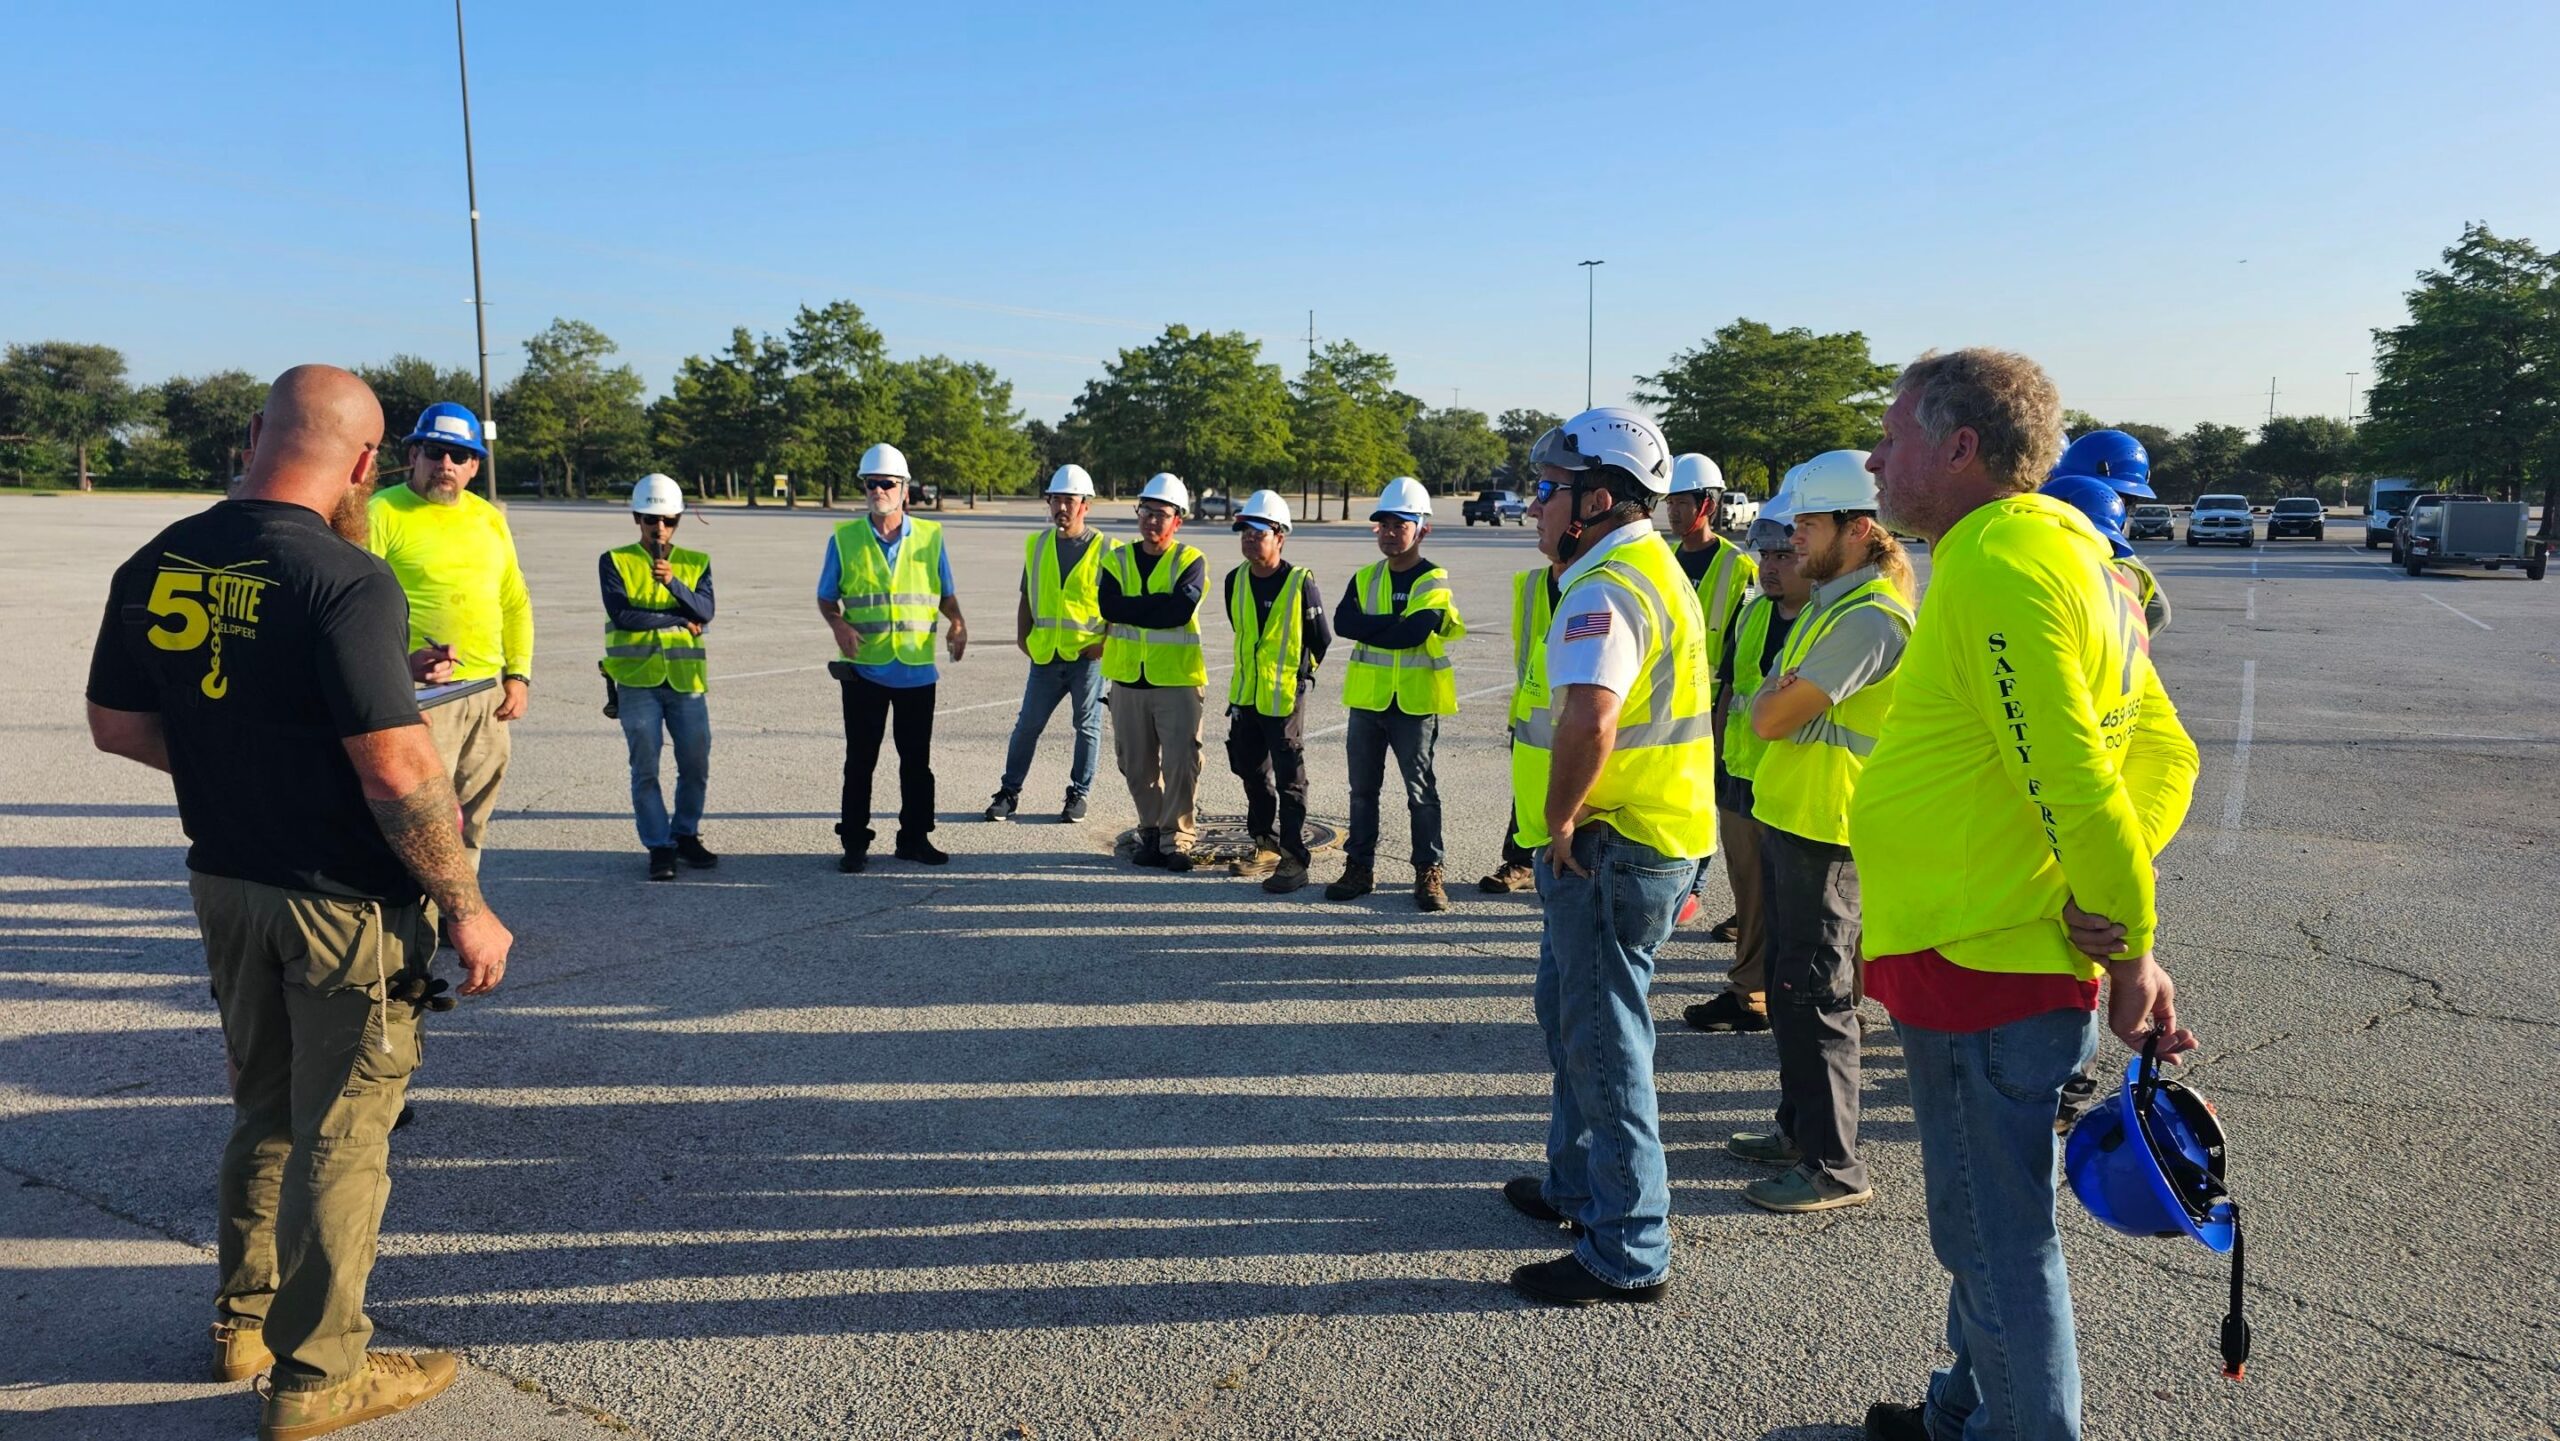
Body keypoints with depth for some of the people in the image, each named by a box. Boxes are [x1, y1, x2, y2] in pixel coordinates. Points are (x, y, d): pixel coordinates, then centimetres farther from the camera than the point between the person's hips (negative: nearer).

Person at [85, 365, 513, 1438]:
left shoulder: (155, 566, 1)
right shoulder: (344, 582, -22)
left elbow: (116, 726, 9)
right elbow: (398, 771, -25)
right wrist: (466, 907, -16)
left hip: (225, 882, 7)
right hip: (347, 903, -7)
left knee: (264, 1109, 24)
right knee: (342, 1136, 8)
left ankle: (243, 1321, 39)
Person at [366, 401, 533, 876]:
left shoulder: (489, 518, 13)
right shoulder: (384, 512, -6)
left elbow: (516, 603, 18)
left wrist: (518, 675, 9)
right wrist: (397, 666, -22)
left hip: (489, 694, 7)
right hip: (421, 695, -6)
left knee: (470, 826, 15)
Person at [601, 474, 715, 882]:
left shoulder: (696, 562, 9)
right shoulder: (614, 561, 2)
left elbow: (705, 612, -7)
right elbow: (621, 614, -12)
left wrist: (673, 583, -23)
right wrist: (680, 620, -7)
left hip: (685, 679, 2)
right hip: (637, 679, -2)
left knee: (696, 766, 6)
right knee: (645, 769, 2)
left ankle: (686, 835, 24)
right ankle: (659, 846, 12)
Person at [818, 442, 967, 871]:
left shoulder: (930, 537, 4)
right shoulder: (844, 539, 2)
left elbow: (946, 594, 11)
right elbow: (826, 598, 7)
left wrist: (958, 622, -9)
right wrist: (839, 625, -13)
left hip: (917, 669, 1)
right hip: (863, 668, -1)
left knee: (917, 759, 9)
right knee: (860, 759, 5)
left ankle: (914, 838, 21)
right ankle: (855, 843, 15)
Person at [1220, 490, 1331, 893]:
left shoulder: (1301, 584, -13)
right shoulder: (1236, 581, 3)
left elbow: (1322, 640, -3)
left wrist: (1300, 672, 7)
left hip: (1285, 697, -6)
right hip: (1244, 694, 7)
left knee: (1289, 780, -2)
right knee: (1252, 773, 16)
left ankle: (1294, 860, 3)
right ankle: (1266, 846, 30)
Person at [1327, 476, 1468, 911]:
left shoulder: (1435, 584, -6)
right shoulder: (1365, 578, 8)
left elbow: (1414, 633, -23)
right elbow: (1342, 622, -9)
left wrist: (1369, 627, -12)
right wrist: (1396, 624, -17)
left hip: (1415, 702, -5)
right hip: (1366, 698, 5)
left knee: (1421, 790, 2)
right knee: (1362, 788, 10)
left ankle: (1428, 872, 11)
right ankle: (1360, 866, 20)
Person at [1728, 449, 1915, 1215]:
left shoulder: (1868, 618, -20)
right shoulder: (1830, 600, 13)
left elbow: (1772, 717, -21)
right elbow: (1771, 709, 18)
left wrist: (1766, 695, -3)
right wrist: (1778, 694, -1)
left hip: (1824, 830, -10)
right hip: (1787, 815, 10)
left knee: (1815, 994, -3)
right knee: (1787, 982, 18)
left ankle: (1834, 1165, 8)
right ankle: (1799, 1129, 32)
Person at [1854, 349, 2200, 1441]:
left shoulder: (1993, 565, -20)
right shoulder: (2067, 548, 12)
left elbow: (2074, 782, -25)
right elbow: (2164, 754, 12)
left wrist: (2127, 944, -14)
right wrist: (2119, 932, 1)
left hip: (1980, 967, -11)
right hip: (2011, 955, 11)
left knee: (1996, 1241, 5)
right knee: (1992, 1228, 25)